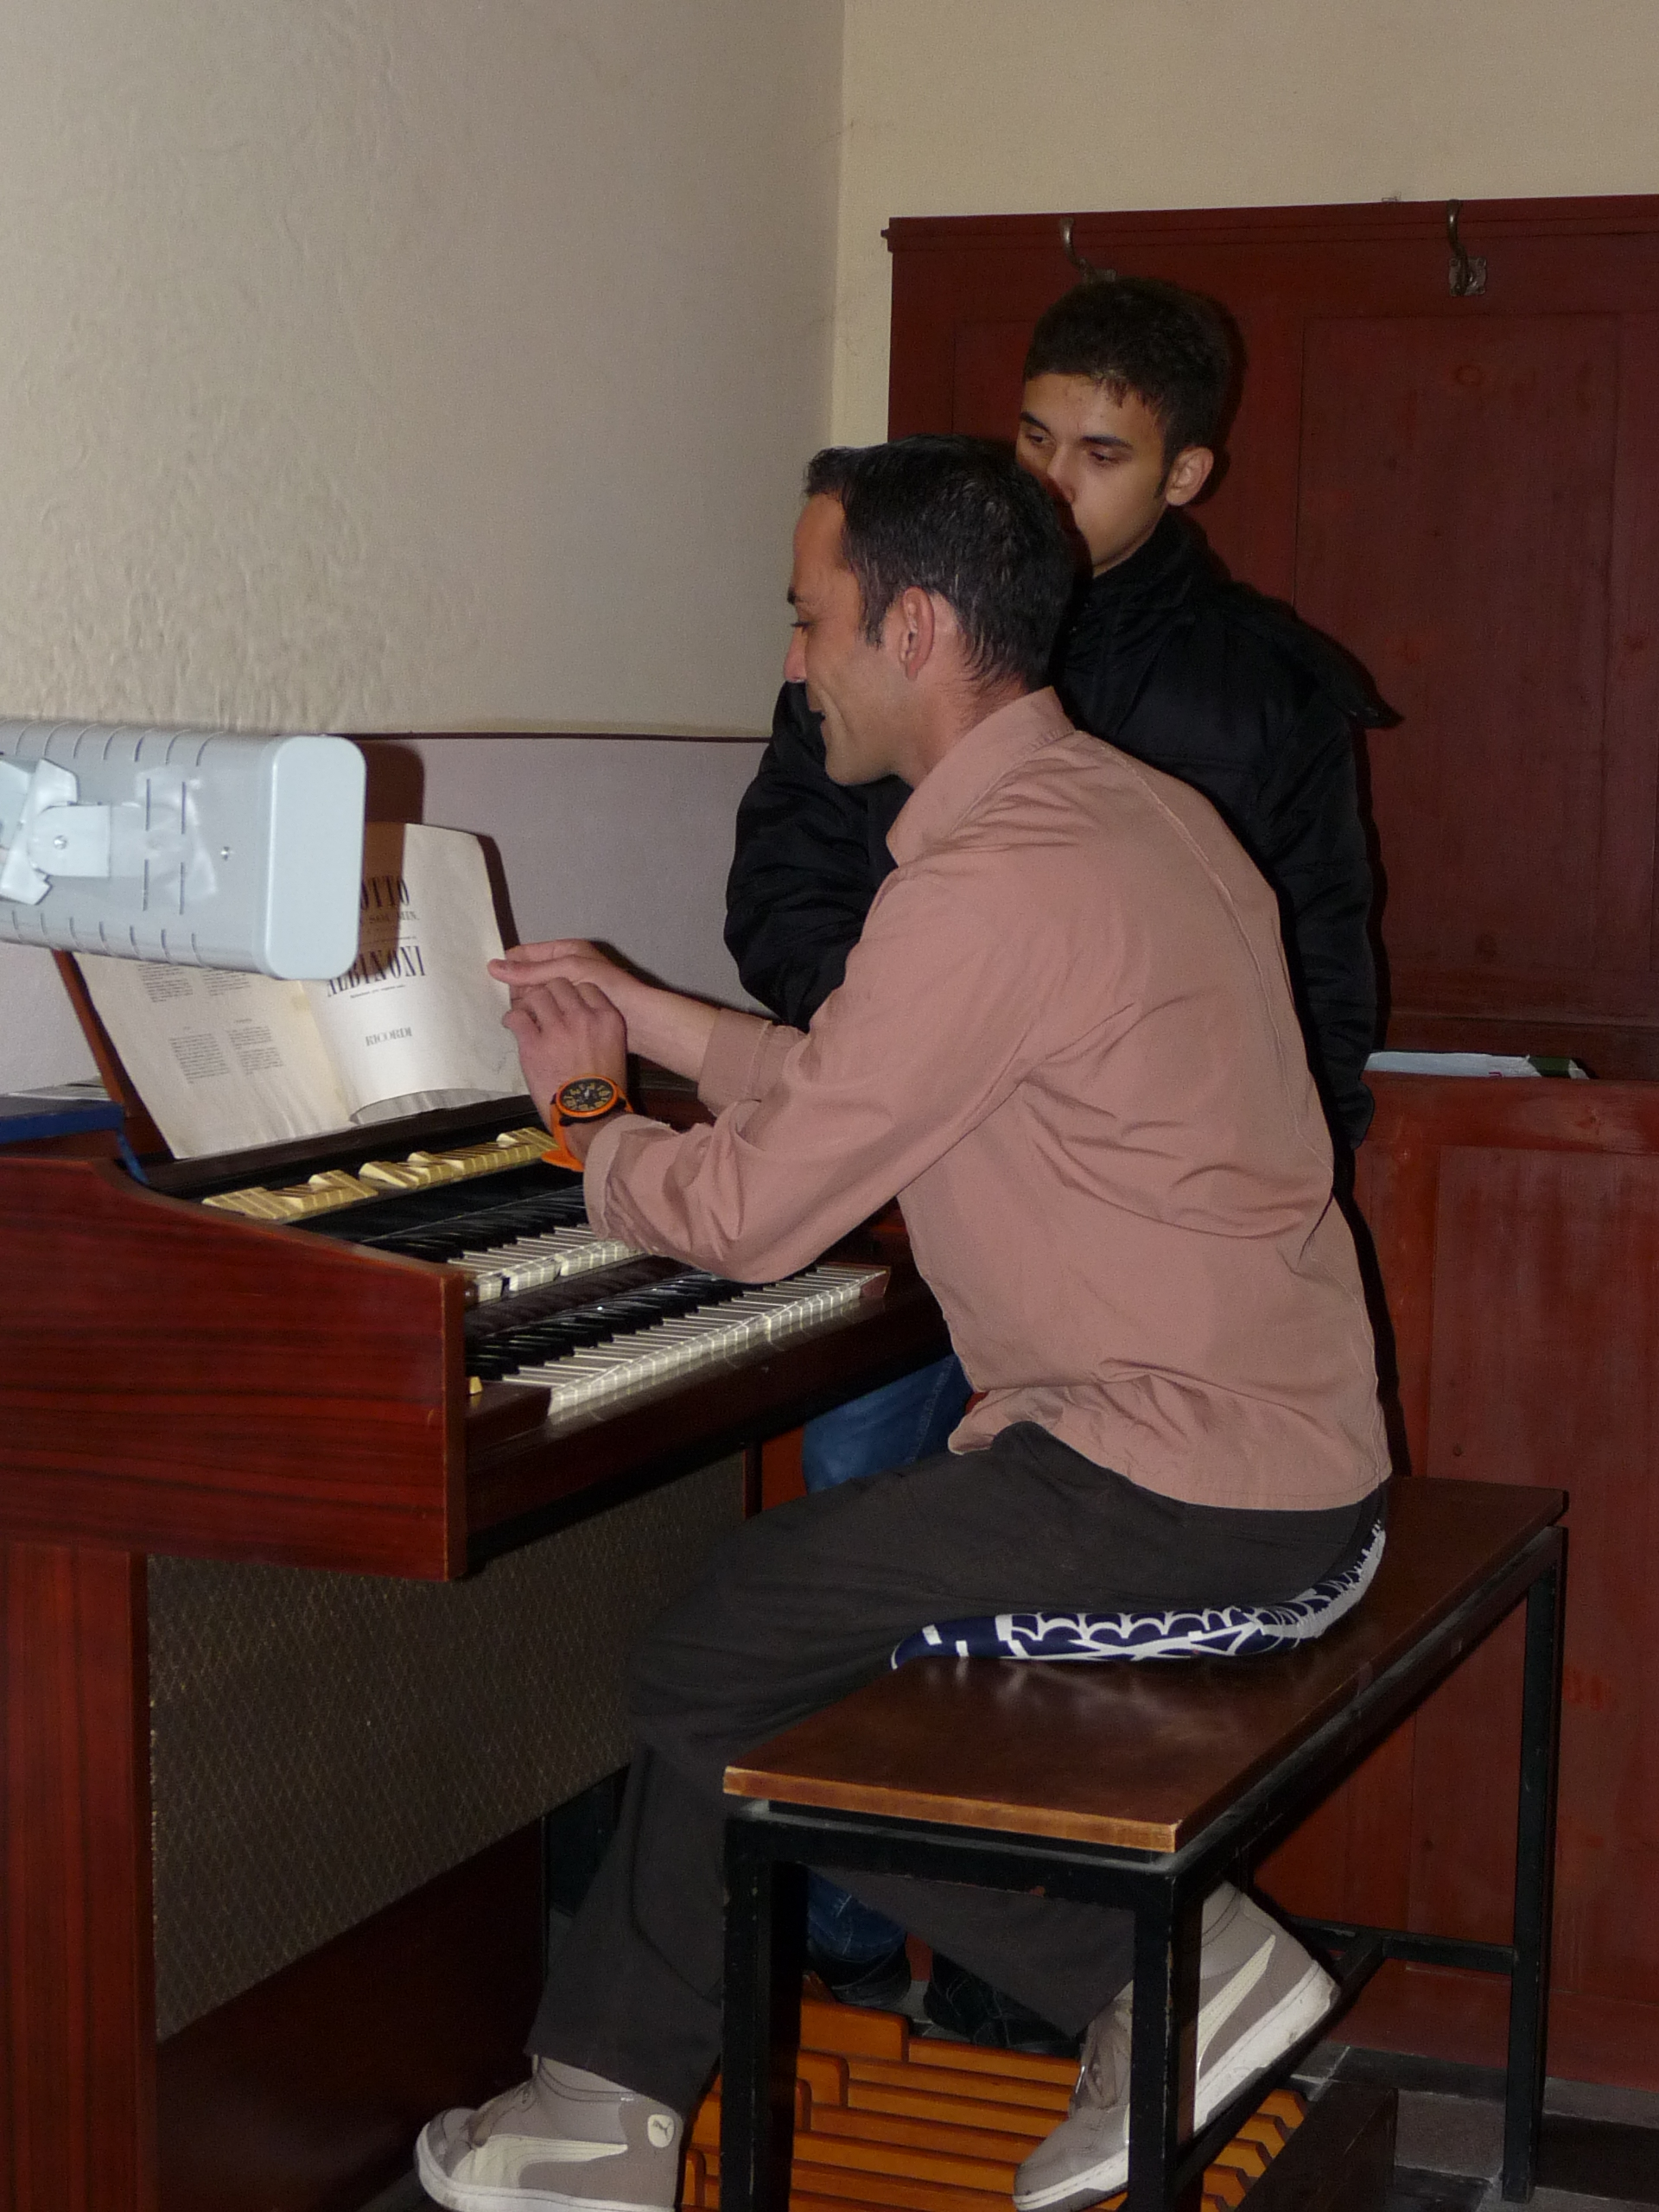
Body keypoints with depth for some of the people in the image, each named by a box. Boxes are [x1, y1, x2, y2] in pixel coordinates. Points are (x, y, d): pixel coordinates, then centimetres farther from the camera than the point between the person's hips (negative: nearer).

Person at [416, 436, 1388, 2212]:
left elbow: (754, 1212, -16)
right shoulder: (1125, 807, 12)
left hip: (1176, 1493, -10)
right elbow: (848, 1091, 22)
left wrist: (594, 1135, 4)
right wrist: (646, 1019, 24)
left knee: (710, 1682, -2)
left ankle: (1173, 1964, 3)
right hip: (1273, 1442, 10)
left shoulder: (993, 878, -21)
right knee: (751, 1602, 16)